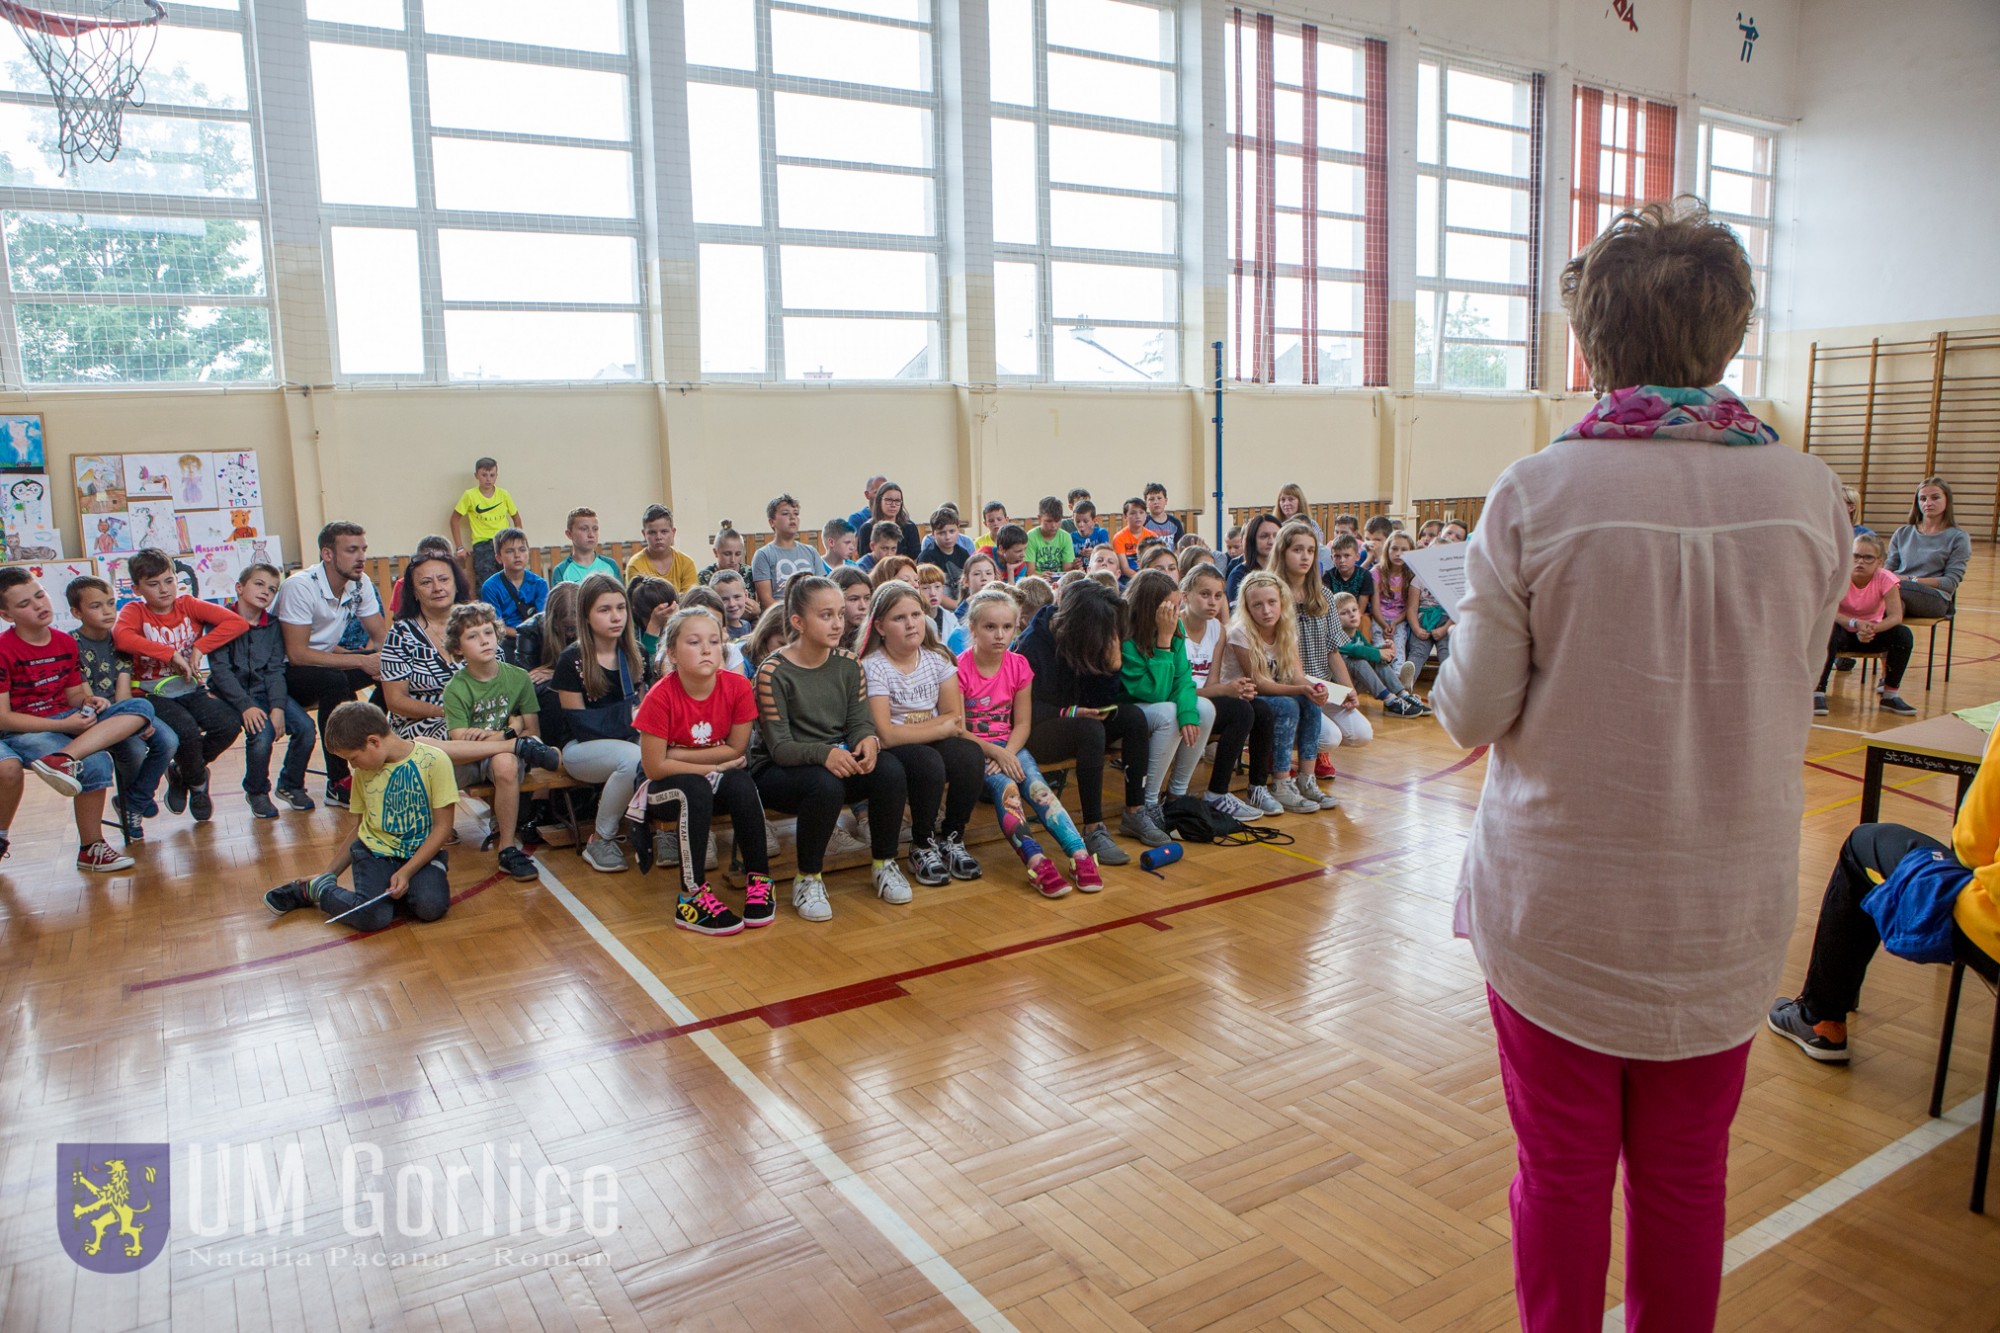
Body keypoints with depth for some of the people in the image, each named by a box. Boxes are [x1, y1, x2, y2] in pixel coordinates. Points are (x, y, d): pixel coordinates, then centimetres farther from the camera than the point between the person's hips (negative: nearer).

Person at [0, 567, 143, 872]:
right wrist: (63, 725, -19)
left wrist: (89, 701, -8)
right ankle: (90, 849, -13)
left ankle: (64, 758, -34)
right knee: (94, 764, -32)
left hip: (67, 721, 6)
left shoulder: (66, 643, 8)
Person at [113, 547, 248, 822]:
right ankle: (197, 783, 4)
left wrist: (199, 648, -16)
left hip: (190, 689, 3)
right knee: (186, 730, -31)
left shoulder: (188, 605, 3)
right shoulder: (135, 611, -2)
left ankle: (182, 773, 8)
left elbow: (238, 623, -10)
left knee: (230, 724, -23)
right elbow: (122, 637, -27)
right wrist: (172, 654, -27)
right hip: (152, 694, -3)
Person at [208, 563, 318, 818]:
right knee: (261, 734, -28)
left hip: (266, 690, 4)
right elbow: (220, 670, -13)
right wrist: (246, 706, -23)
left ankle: (290, 785, 6)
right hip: (233, 693, -4)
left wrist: (278, 707, -16)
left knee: (305, 726, -18)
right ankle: (257, 792, 0)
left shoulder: (272, 625, 6)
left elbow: (276, 670, -1)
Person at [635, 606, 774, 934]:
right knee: (696, 790, -34)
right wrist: (716, 765, -18)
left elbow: (736, 750, -11)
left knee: (743, 785, -29)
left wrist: (679, 754, -17)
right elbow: (655, 767, -21)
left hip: (718, 779, 2)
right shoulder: (661, 697, -22)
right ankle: (692, 896, -28)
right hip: (667, 788, -2)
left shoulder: (737, 687, -15)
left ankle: (758, 879, -14)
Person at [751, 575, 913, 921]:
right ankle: (808, 880, -15)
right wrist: (824, 753, -36)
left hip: (840, 761, 5)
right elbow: (779, 746, -18)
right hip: (777, 772, -5)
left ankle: (884, 864, -4)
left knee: (890, 768, -25)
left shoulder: (847, 663, 2)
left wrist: (868, 740, -23)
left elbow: (859, 722, 1)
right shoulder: (773, 671, -14)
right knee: (826, 783, -37)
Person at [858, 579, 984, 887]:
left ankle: (952, 839, -6)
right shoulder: (873, 667, -12)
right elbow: (885, 734, -20)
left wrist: (908, 730, -17)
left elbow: (956, 719, -3)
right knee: (929, 763, -34)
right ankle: (922, 847, -10)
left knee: (969, 755, -26)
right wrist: (942, 727, -14)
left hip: (933, 746, 4)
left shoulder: (938, 658, 3)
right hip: (892, 755, -4)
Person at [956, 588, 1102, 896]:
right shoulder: (959, 668, -9)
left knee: (1033, 780, -27)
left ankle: (1080, 855, -37)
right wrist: (995, 753, -22)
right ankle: (1036, 862, -45)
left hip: (1008, 747, 4)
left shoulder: (1019, 666, 5)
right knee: (1004, 785, -33)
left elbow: (1023, 723, 3)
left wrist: (1008, 753, -16)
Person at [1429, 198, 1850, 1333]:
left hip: (1559, 908, -2)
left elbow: (1472, 714, -11)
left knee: (1564, 1175, 15)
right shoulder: (1808, 494, -7)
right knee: (1687, 1177, 20)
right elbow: (1791, 687, 6)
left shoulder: (1536, 497, -17)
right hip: (1725, 915, 3)